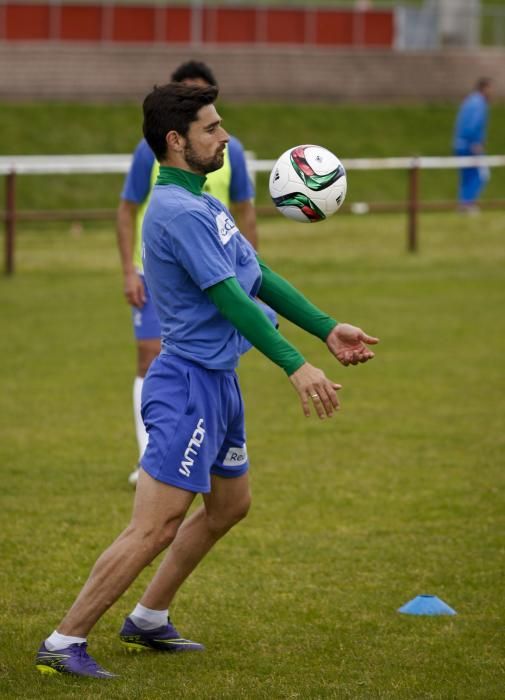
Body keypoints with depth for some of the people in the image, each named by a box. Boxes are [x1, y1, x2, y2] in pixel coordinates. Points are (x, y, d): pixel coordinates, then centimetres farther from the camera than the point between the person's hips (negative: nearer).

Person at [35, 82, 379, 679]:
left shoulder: (203, 205, 14)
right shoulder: (180, 211, -19)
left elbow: (260, 279, 18)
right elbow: (231, 299, -24)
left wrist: (327, 331, 15)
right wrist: (295, 366, -28)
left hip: (219, 382, 11)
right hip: (189, 384, -11)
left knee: (229, 505, 22)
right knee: (155, 528, -12)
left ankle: (147, 622, 31)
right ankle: (64, 643, -7)